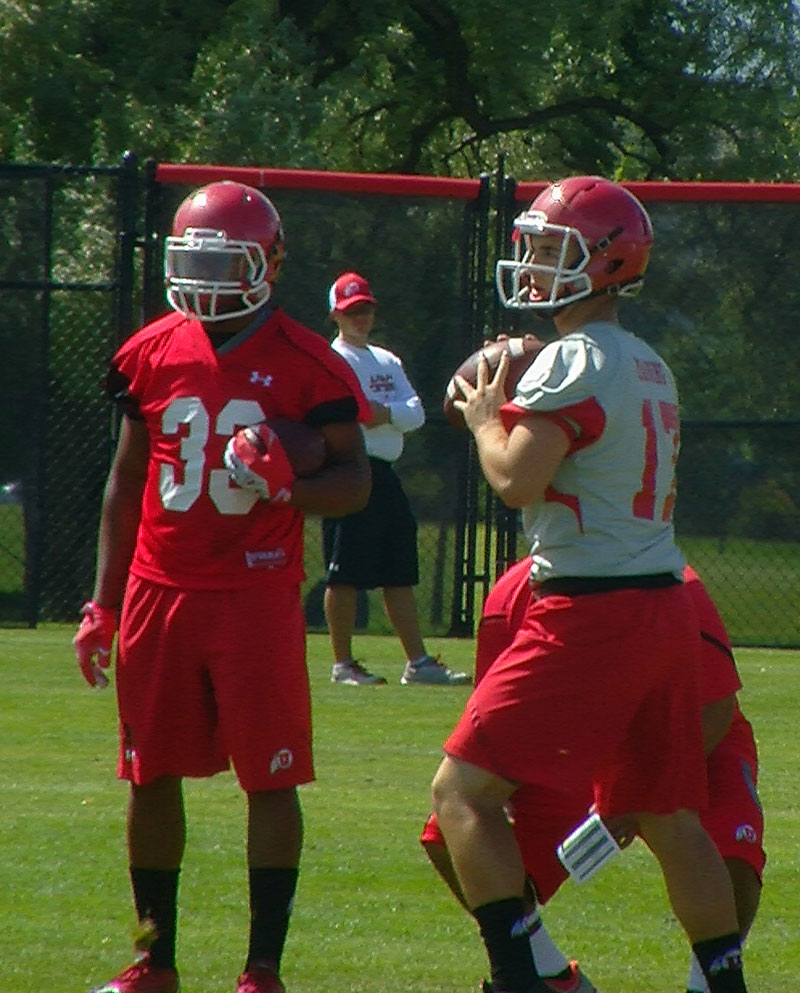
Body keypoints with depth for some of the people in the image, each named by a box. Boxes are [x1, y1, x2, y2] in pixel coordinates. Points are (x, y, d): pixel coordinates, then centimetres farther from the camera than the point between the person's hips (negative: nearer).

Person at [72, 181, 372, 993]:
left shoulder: (305, 365, -4)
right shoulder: (153, 354, 8)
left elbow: (355, 483, -1)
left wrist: (287, 489, -23)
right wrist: (103, 603, 14)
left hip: (257, 596, -4)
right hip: (160, 591, 4)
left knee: (270, 779, -4)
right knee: (152, 775, 7)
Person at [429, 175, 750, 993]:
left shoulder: (574, 362, -11)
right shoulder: (650, 368, 17)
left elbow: (516, 482, -21)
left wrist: (485, 419, 0)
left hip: (591, 613, -9)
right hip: (664, 608, 9)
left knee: (464, 791, -6)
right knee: (670, 820, 14)